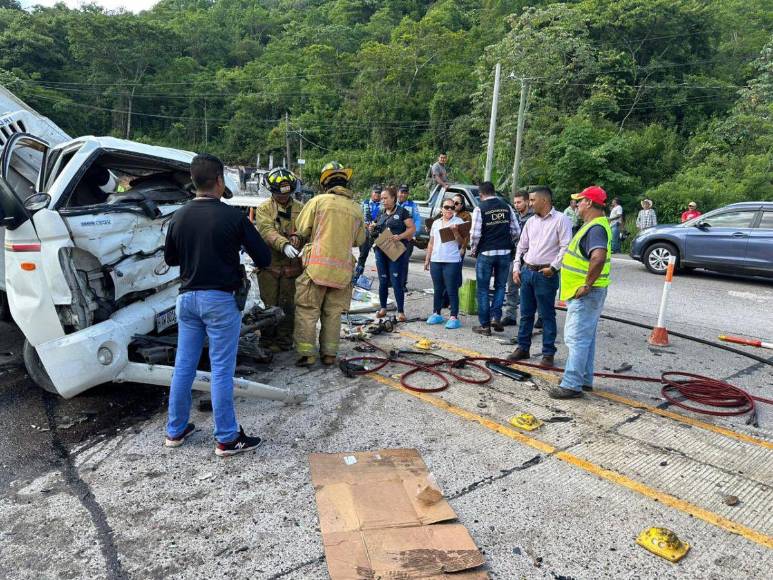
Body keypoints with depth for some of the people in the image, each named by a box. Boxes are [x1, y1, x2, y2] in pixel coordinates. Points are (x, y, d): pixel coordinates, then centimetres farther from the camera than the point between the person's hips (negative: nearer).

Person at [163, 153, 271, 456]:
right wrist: (233, 251, 11)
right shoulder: (232, 216, -12)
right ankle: (227, 439, 10)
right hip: (220, 300, -5)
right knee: (221, 370, 1)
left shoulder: (179, 217, 3)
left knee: (183, 366, 14)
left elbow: (170, 258, 16)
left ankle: (175, 431, 27)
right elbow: (263, 258, -9)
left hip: (187, 297, 5)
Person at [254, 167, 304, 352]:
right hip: (269, 263, -2)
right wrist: (284, 245, -32)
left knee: (288, 304, 8)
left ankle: (285, 339, 20)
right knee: (270, 303, 4)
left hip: (292, 265, 2)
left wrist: (297, 236, -24)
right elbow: (267, 231, -14)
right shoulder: (264, 208, 2)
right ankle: (268, 339, 17)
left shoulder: (299, 208, 9)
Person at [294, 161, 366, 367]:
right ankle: (329, 354, 17)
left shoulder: (319, 201, -3)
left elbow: (302, 230, 0)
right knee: (333, 313, 13)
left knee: (307, 311, 5)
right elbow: (360, 240, 17)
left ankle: (306, 354, 5)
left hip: (318, 264, -3)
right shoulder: (356, 209, 8)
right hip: (342, 268, 4)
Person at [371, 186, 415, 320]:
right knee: (383, 281, 10)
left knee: (396, 281, -7)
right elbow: (377, 232, 23)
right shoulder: (381, 214, 16)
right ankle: (383, 308, 21)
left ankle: (401, 311, 1)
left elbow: (412, 228, -5)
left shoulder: (402, 212, 0)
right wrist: (372, 229, 1)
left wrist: (400, 236, -20)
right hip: (381, 250, 5)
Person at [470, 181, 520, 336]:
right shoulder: (507, 207, 6)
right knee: (500, 286, 17)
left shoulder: (480, 209, -6)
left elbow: (475, 234, -11)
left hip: (486, 253, -3)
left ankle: (485, 325, 10)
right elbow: (516, 231, 6)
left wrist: (474, 249, 5)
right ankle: (496, 317, 4)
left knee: (483, 289, 6)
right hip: (505, 252, 3)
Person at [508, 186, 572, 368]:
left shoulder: (560, 220, -7)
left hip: (546, 274, -6)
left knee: (547, 315, 1)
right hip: (527, 271, 6)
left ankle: (548, 353, 10)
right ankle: (523, 348, 23)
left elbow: (566, 247, -13)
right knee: (526, 313, 12)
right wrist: (516, 268, 10)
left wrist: (553, 267, -16)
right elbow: (521, 246, 17)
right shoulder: (531, 222, 13)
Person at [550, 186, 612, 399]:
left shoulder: (596, 228, -19)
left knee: (577, 338, -7)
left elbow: (598, 257, -36)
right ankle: (585, 379, 27)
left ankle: (572, 385, -1)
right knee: (586, 337, 17)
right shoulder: (595, 225, 15)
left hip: (586, 294, -11)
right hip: (586, 293, 11)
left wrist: (587, 285, -27)